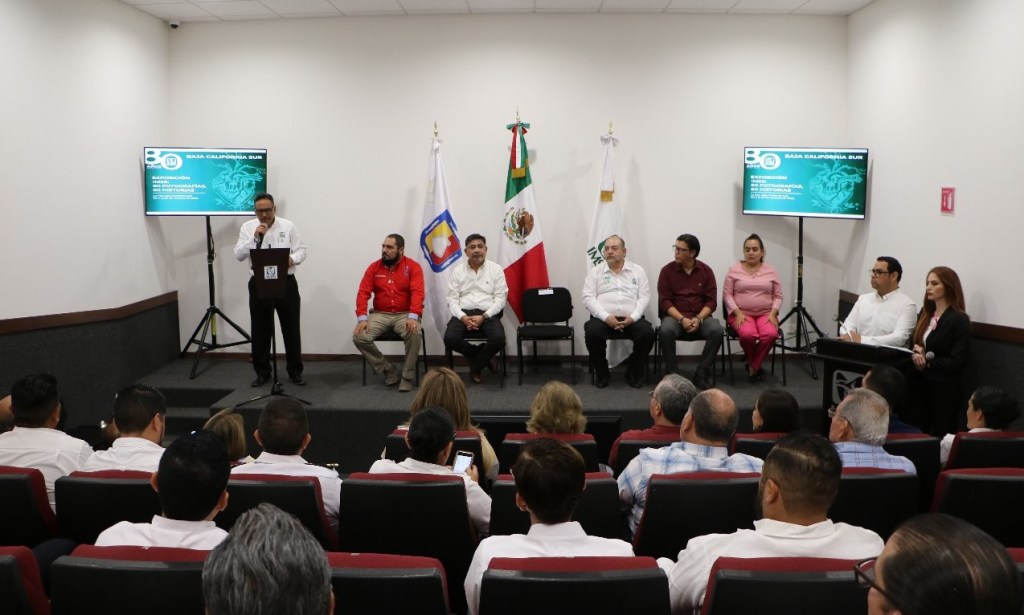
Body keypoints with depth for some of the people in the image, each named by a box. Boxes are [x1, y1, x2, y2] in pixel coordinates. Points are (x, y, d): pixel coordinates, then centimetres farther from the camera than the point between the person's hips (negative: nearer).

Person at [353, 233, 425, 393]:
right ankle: (387, 370, -3)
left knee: (415, 334, -34)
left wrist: (413, 317, -31)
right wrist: (362, 318, -16)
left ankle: (407, 376, -14)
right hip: (380, 315, 3)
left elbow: (417, 293, -15)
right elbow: (363, 293, -1)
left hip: (404, 315, -3)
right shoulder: (374, 267, 6)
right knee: (359, 337, -21)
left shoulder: (413, 267, -3)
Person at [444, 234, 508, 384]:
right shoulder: (457, 270, 8)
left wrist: (483, 317, -16)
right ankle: (484, 358, 0)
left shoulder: (496, 269, 4)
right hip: (463, 313, 1)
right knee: (450, 339, -28)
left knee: (498, 339, -31)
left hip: (488, 314, -1)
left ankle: (476, 366, 0)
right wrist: (463, 317, -16)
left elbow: (500, 299, -2)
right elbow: (452, 300, 3)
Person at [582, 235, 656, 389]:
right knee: (592, 333, -31)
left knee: (648, 333, -27)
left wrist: (633, 317, -13)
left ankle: (634, 372, -2)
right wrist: (606, 317, -15)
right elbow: (588, 298, 0)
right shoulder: (595, 272, 10)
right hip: (603, 318, -1)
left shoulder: (637, 270, 12)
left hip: (631, 319, 1)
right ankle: (601, 373, -6)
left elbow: (644, 297, 5)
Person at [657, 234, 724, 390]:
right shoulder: (667, 270, 0)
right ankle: (672, 373, -16)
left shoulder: (706, 271, 4)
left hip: (700, 317, 1)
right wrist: (682, 319, -18)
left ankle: (702, 373, -14)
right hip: (675, 316, -1)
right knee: (666, 330, -35)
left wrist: (698, 319, -16)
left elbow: (711, 301, 1)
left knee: (717, 331, -29)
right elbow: (665, 301, -4)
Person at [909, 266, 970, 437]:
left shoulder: (959, 320, -11)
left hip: (944, 390, -6)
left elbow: (957, 362, -15)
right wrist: (917, 354, -8)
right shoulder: (925, 313, 10)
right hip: (920, 384, 6)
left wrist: (927, 362, -14)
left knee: (937, 438, 2)